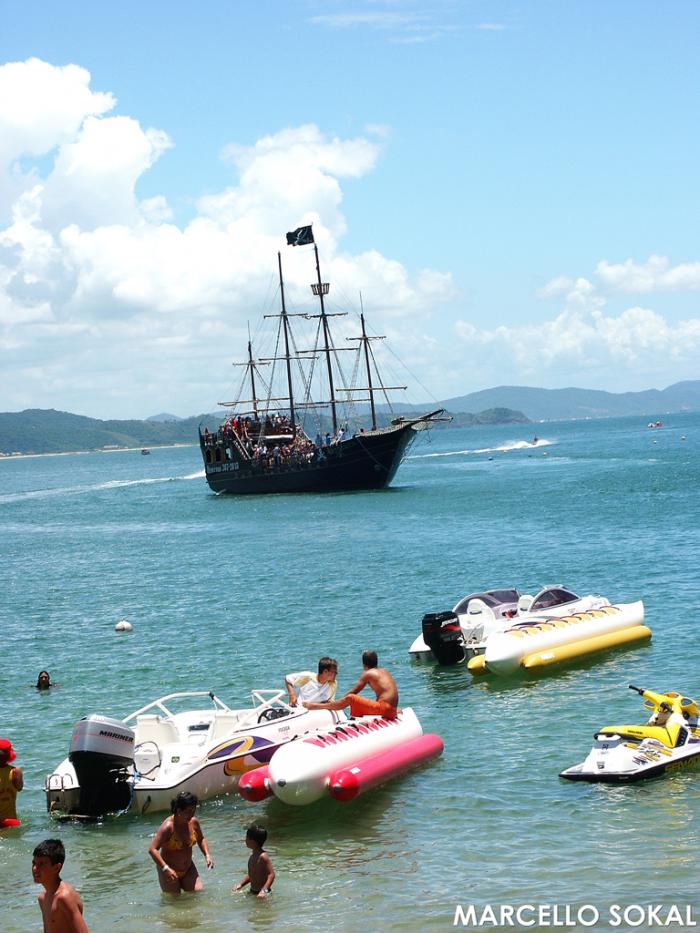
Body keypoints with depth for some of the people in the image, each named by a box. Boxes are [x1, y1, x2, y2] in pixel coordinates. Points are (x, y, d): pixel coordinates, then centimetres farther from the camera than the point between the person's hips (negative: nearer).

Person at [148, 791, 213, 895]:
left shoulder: (193, 822, -6)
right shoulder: (168, 827, -25)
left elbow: (201, 839, 15)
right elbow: (152, 850, -29)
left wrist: (207, 855, -1)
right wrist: (166, 869, -38)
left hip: (188, 870, 5)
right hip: (170, 872, -5)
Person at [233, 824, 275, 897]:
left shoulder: (263, 856, -16)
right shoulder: (252, 855, 11)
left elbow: (271, 874, -20)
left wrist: (264, 890, -30)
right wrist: (240, 884, 9)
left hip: (261, 893, -8)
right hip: (253, 892, 8)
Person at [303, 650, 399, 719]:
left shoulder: (368, 674, 1)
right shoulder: (384, 672, 21)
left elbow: (352, 693, 4)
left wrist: (336, 702, 16)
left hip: (383, 708, -8)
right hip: (392, 712, 8)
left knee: (350, 698, -6)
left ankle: (316, 706, 1)